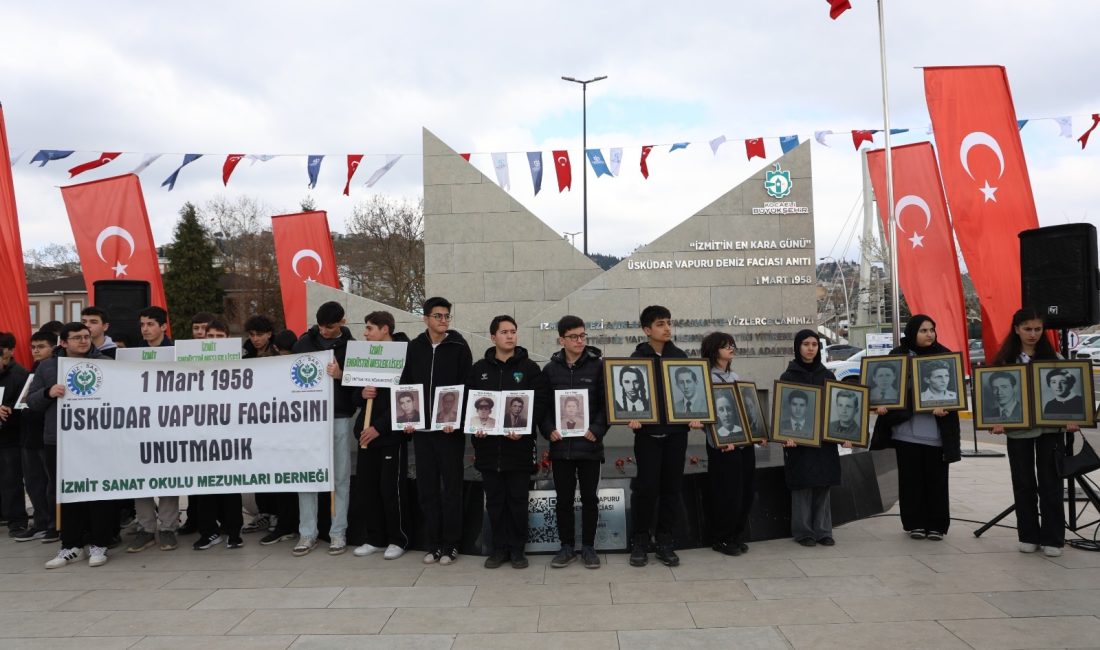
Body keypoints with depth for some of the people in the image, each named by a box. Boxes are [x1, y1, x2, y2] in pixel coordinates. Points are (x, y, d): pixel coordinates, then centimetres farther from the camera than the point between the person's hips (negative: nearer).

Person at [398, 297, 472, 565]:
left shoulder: (459, 347, -3)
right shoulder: (415, 347, 8)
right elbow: (405, 385, 11)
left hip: (450, 428, -3)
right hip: (421, 427, 3)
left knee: (451, 487, 3)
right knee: (427, 487, 8)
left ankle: (450, 545, 12)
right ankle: (432, 543, 18)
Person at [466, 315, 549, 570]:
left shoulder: (529, 368, 2)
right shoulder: (478, 369, 9)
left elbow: (540, 403, -4)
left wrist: (523, 428, -16)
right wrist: (475, 427, -7)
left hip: (519, 446, -2)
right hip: (488, 446, 2)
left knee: (518, 500, 5)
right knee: (494, 500, 9)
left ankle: (517, 548, 17)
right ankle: (499, 548, 20)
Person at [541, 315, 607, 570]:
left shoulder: (597, 365, -1)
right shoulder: (550, 369, 5)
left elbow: (606, 402, -2)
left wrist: (597, 430, -14)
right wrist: (548, 430, -8)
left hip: (589, 444, -1)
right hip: (560, 444, 1)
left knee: (589, 497, 8)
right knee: (563, 498, 9)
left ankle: (588, 547, 21)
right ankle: (567, 547, 22)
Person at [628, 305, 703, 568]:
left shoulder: (680, 356, 9)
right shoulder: (636, 359, 0)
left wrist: (695, 416, -6)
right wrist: (631, 417, -20)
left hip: (676, 432, 3)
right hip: (648, 432, -3)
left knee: (672, 487, 6)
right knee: (647, 487, -3)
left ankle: (664, 542, 17)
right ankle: (640, 541, 12)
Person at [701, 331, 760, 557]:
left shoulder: (735, 377, 17)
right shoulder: (706, 379, -8)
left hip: (745, 442, 8)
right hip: (723, 445, -8)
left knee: (745, 492, 10)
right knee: (727, 493, -3)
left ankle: (737, 536, 24)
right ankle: (721, 539, 11)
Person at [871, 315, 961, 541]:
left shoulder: (944, 355, 3)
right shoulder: (898, 355, 3)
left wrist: (944, 406, -17)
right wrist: (881, 403, -12)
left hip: (936, 431, 0)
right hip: (906, 428, 0)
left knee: (936, 478, 5)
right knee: (910, 478, 5)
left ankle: (936, 525, 15)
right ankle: (914, 523, 15)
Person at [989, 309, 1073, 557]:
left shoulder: (1053, 357, 2)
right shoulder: (1004, 360, 0)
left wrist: (1071, 419, -13)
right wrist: (997, 421, -15)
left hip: (1050, 429, 0)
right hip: (1017, 430, 0)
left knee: (1050, 484, 4)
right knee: (1023, 485, 9)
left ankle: (1052, 539, 13)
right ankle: (1028, 536, 20)